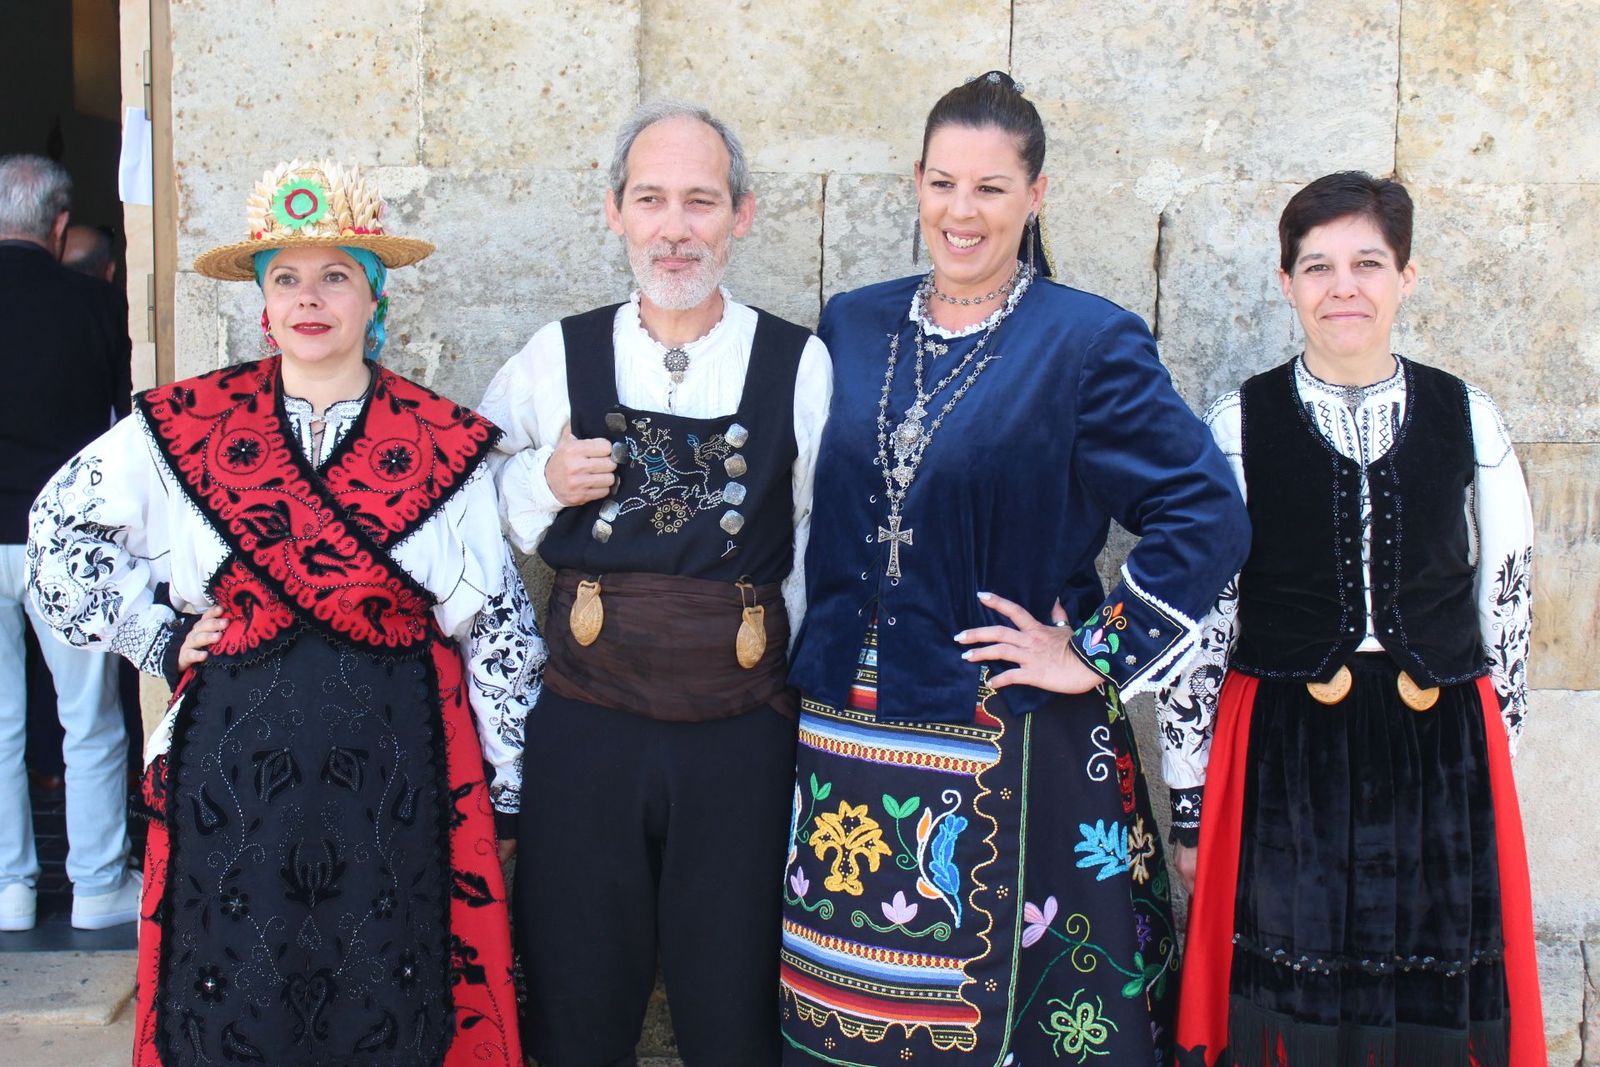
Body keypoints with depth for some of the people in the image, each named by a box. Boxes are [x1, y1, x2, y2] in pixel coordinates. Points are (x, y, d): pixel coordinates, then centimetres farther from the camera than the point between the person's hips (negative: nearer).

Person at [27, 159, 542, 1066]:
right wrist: (159, 638, 5)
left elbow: (497, 628, 3)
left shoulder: (442, 445, 0)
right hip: (237, 764, 1)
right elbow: (61, 527, 14)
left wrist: (508, 792, 4)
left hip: (396, 767, -1)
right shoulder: (187, 428, 2)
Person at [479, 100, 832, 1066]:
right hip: (584, 727, 1)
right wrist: (544, 483, -8)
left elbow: (820, 545, 4)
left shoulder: (801, 364, -1)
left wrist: (793, 662, 2)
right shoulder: (557, 357, 3)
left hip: (743, 733, -1)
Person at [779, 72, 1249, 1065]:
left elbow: (1208, 516, -11)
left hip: (1008, 758, -4)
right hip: (844, 744, 4)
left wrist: (1100, 656, -12)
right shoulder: (851, 326, 8)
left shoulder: (1090, 340, -6)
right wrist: (809, 662, 14)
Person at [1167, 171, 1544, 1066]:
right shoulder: (1239, 425, 0)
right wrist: (1191, 795, 1)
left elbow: (1506, 600, 9)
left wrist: (1490, 746, 8)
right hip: (1282, 756, -1)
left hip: (1442, 755, 2)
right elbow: (1197, 611, 1)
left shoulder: (1470, 420, 3)